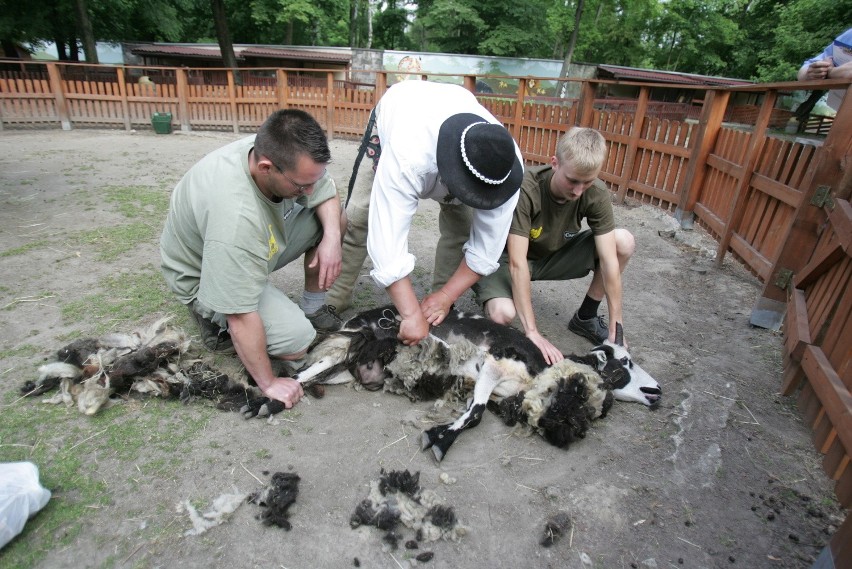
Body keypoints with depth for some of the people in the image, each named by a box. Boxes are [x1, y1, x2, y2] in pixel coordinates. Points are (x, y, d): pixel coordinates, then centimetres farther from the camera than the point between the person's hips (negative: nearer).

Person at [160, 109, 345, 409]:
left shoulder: (277, 151, -24)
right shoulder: (235, 218, -43)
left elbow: (327, 192, -5)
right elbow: (241, 317, -35)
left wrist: (332, 237, -25)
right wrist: (268, 383, -24)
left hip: (257, 243, 7)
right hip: (203, 275, -7)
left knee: (336, 218, -8)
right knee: (296, 341, -22)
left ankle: (313, 307, 7)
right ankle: (216, 320, 3)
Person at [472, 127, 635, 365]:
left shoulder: (596, 194, -20)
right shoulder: (526, 189, -32)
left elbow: (609, 259, -19)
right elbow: (517, 262, -35)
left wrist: (616, 329, -19)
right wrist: (532, 332, -37)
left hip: (555, 255, 5)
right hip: (510, 257, -4)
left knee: (624, 242, -15)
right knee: (502, 314, -35)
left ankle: (585, 317, 4)